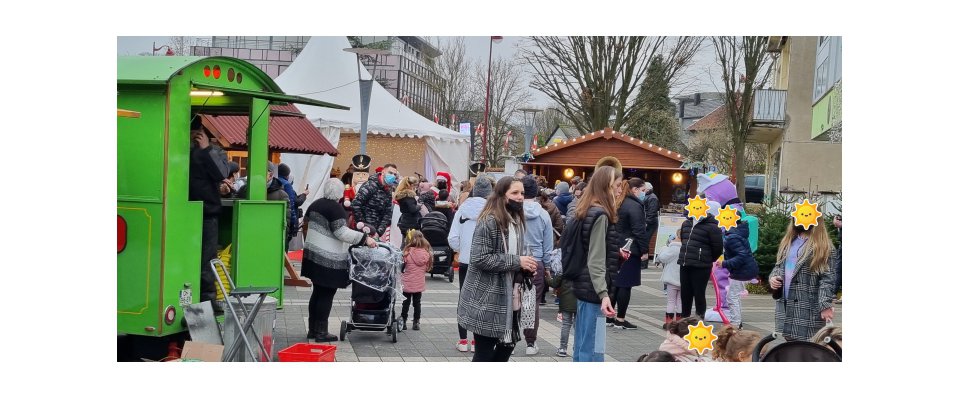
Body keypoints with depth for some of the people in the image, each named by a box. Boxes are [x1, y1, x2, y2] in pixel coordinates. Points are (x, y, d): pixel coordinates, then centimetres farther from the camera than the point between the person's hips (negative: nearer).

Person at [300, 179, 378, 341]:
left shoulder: (315, 204, 11)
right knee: (326, 295, -2)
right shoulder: (336, 209, -15)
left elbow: (306, 224, 23)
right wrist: (365, 238, -20)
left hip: (313, 254, 9)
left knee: (317, 293, 15)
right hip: (329, 260, -9)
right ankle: (321, 332, 2)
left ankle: (312, 329, 20)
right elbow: (342, 232, -22)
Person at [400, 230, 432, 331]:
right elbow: (427, 267, 4)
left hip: (408, 283, -3)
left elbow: (402, 265, -10)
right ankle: (416, 323, 18)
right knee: (417, 303, 14)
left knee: (406, 303, 10)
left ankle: (403, 322, 13)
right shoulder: (426, 253, -6)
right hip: (420, 284, 3)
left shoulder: (408, 252, -17)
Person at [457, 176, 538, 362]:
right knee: (484, 351, -2)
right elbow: (479, 258, -23)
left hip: (507, 297, 9)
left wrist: (525, 267, 2)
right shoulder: (489, 221, -16)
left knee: (508, 344, 12)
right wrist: (516, 262, -22)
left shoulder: (516, 220, 12)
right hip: (486, 299, -9)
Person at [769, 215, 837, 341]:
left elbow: (826, 279, -13)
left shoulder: (823, 247, -7)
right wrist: (773, 277, 3)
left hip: (808, 309, -7)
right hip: (784, 307, 7)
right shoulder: (787, 242, 16)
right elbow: (779, 265, 25)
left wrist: (825, 305, -22)